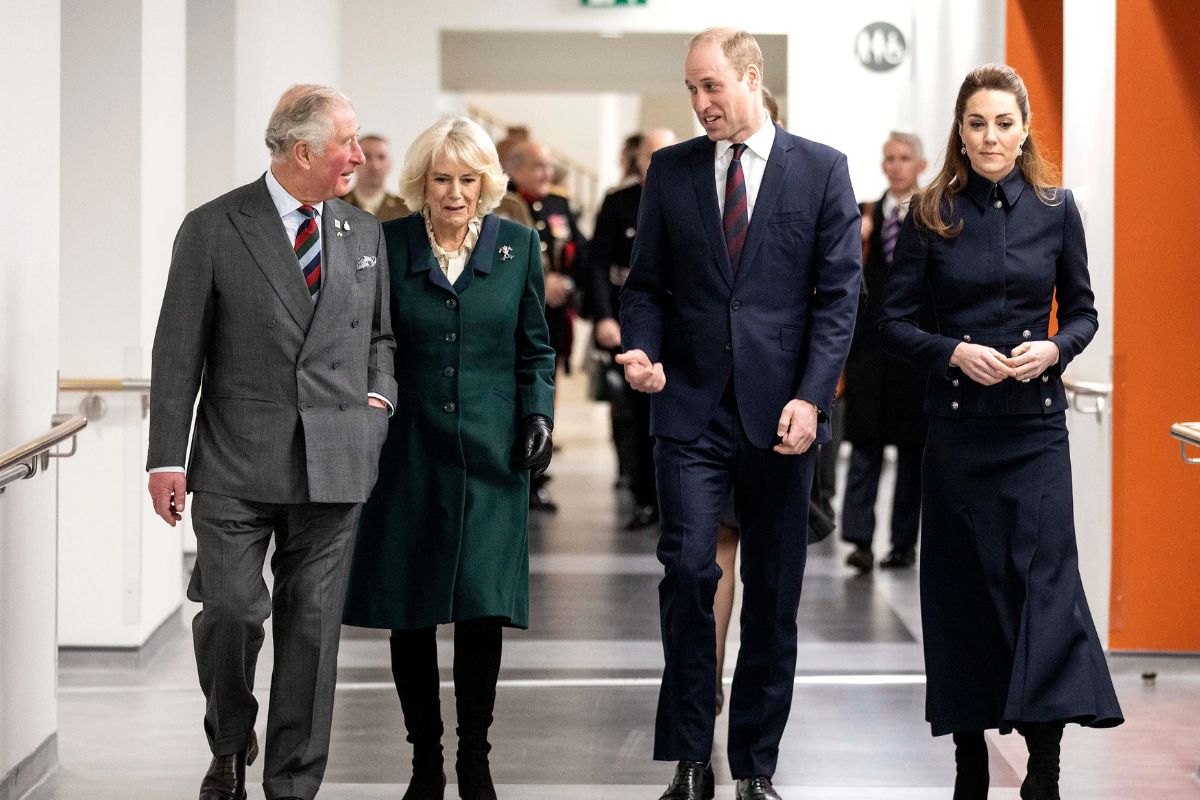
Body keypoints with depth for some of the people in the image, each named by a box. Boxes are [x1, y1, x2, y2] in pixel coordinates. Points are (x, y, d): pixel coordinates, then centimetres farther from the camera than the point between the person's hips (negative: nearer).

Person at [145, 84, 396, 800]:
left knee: (313, 624, 4)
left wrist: (378, 397, 4)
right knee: (230, 609, -7)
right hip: (237, 463, -3)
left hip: (335, 464, 3)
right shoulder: (213, 229, -2)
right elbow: (178, 351, -1)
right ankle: (231, 742, 22)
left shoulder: (364, 232, 11)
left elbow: (380, 334, 23)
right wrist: (167, 458, -5)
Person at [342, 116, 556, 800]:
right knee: (409, 613, 2)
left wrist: (539, 414, -1)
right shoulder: (388, 245, 2)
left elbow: (536, 348, 13)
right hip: (410, 454, 0)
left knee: (484, 607, -4)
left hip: (490, 455, 0)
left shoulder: (518, 246, 6)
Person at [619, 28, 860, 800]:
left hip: (780, 415, 0)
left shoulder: (822, 170, 3)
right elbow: (647, 282, 12)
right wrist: (643, 349, -9)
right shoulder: (670, 170, 8)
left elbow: (839, 293, -1)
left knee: (773, 594, 5)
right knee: (687, 568, -12)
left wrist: (810, 398, -10)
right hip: (692, 406, 1)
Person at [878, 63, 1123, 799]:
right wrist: (954, 353, -13)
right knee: (962, 583, 4)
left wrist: (1055, 349, -9)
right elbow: (894, 322, 3)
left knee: (1044, 573, -10)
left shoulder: (1056, 210, 3)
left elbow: (1082, 311, 11)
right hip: (956, 421, 0)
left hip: (1034, 421, 0)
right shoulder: (933, 216, 1)